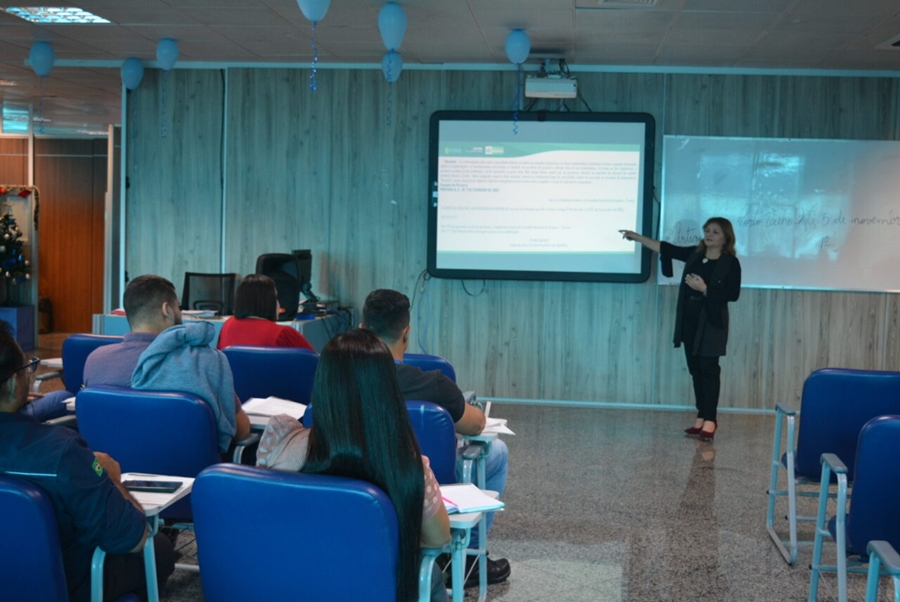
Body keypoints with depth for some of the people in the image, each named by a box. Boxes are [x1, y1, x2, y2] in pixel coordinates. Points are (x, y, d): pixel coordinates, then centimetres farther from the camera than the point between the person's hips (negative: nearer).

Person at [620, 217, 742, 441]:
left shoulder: (730, 263, -6)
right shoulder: (695, 254, 10)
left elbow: (733, 294, -12)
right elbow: (666, 248, 15)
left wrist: (705, 289, -19)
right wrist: (637, 237, 15)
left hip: (711, 322, -6)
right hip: (689, 320, 6)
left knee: (709, 368, -7)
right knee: (696, 369, 8)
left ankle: (710, 420, -3)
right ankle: (701, 417, 15)